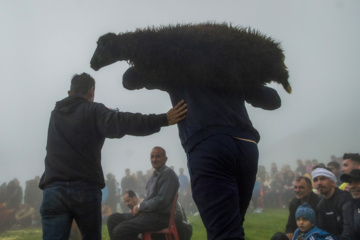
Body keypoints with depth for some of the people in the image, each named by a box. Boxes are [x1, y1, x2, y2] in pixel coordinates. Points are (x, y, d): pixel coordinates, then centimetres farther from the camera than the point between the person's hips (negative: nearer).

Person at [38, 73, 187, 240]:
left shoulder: (55, 114, 22)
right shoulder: (93, 110, 5)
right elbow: (121, 122, -14)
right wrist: (163, 120, -22)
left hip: (54, 191, 2)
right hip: (86, 191, -2)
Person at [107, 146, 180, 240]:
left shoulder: (168, 174, -11)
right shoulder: (155, 174, 20)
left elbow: (161, 200, -20)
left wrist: (140, 206, -9)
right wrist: (139, 207, 3)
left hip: (159, 217, -10)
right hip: (147, 213, 10)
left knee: (119, 230, -23)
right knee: (113, 219, 3)